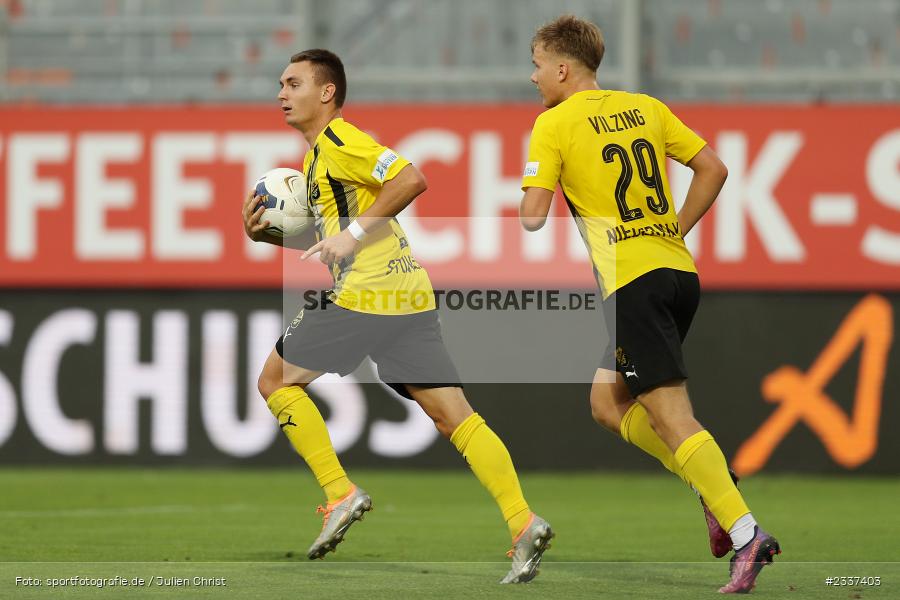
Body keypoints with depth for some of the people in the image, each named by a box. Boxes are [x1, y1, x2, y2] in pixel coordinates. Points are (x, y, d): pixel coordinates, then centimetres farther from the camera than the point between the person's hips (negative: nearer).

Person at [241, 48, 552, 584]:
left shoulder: (337, 141, -5)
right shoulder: (317, 155, 25)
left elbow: (411, 179, -18)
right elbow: (326, 241, 30)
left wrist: (355, 232, -16)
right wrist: (265, 233, 16)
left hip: (366, 296, -9)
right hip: (410, 295, 9)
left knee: (276, 380, 7)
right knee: (454, 416, 0)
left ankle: (341, 495, 0)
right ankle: (524, 523, -13)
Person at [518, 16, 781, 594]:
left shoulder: (554, 124, -4)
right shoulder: (646, 108, 14)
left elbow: (533, 217, -9)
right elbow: (713, 168, 14)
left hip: (630, 282, -7)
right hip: (679, 270, 7)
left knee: (671, 414, -9)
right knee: (608, 403, 19)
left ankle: (745, 532, -21)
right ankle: (715, 488, 6)